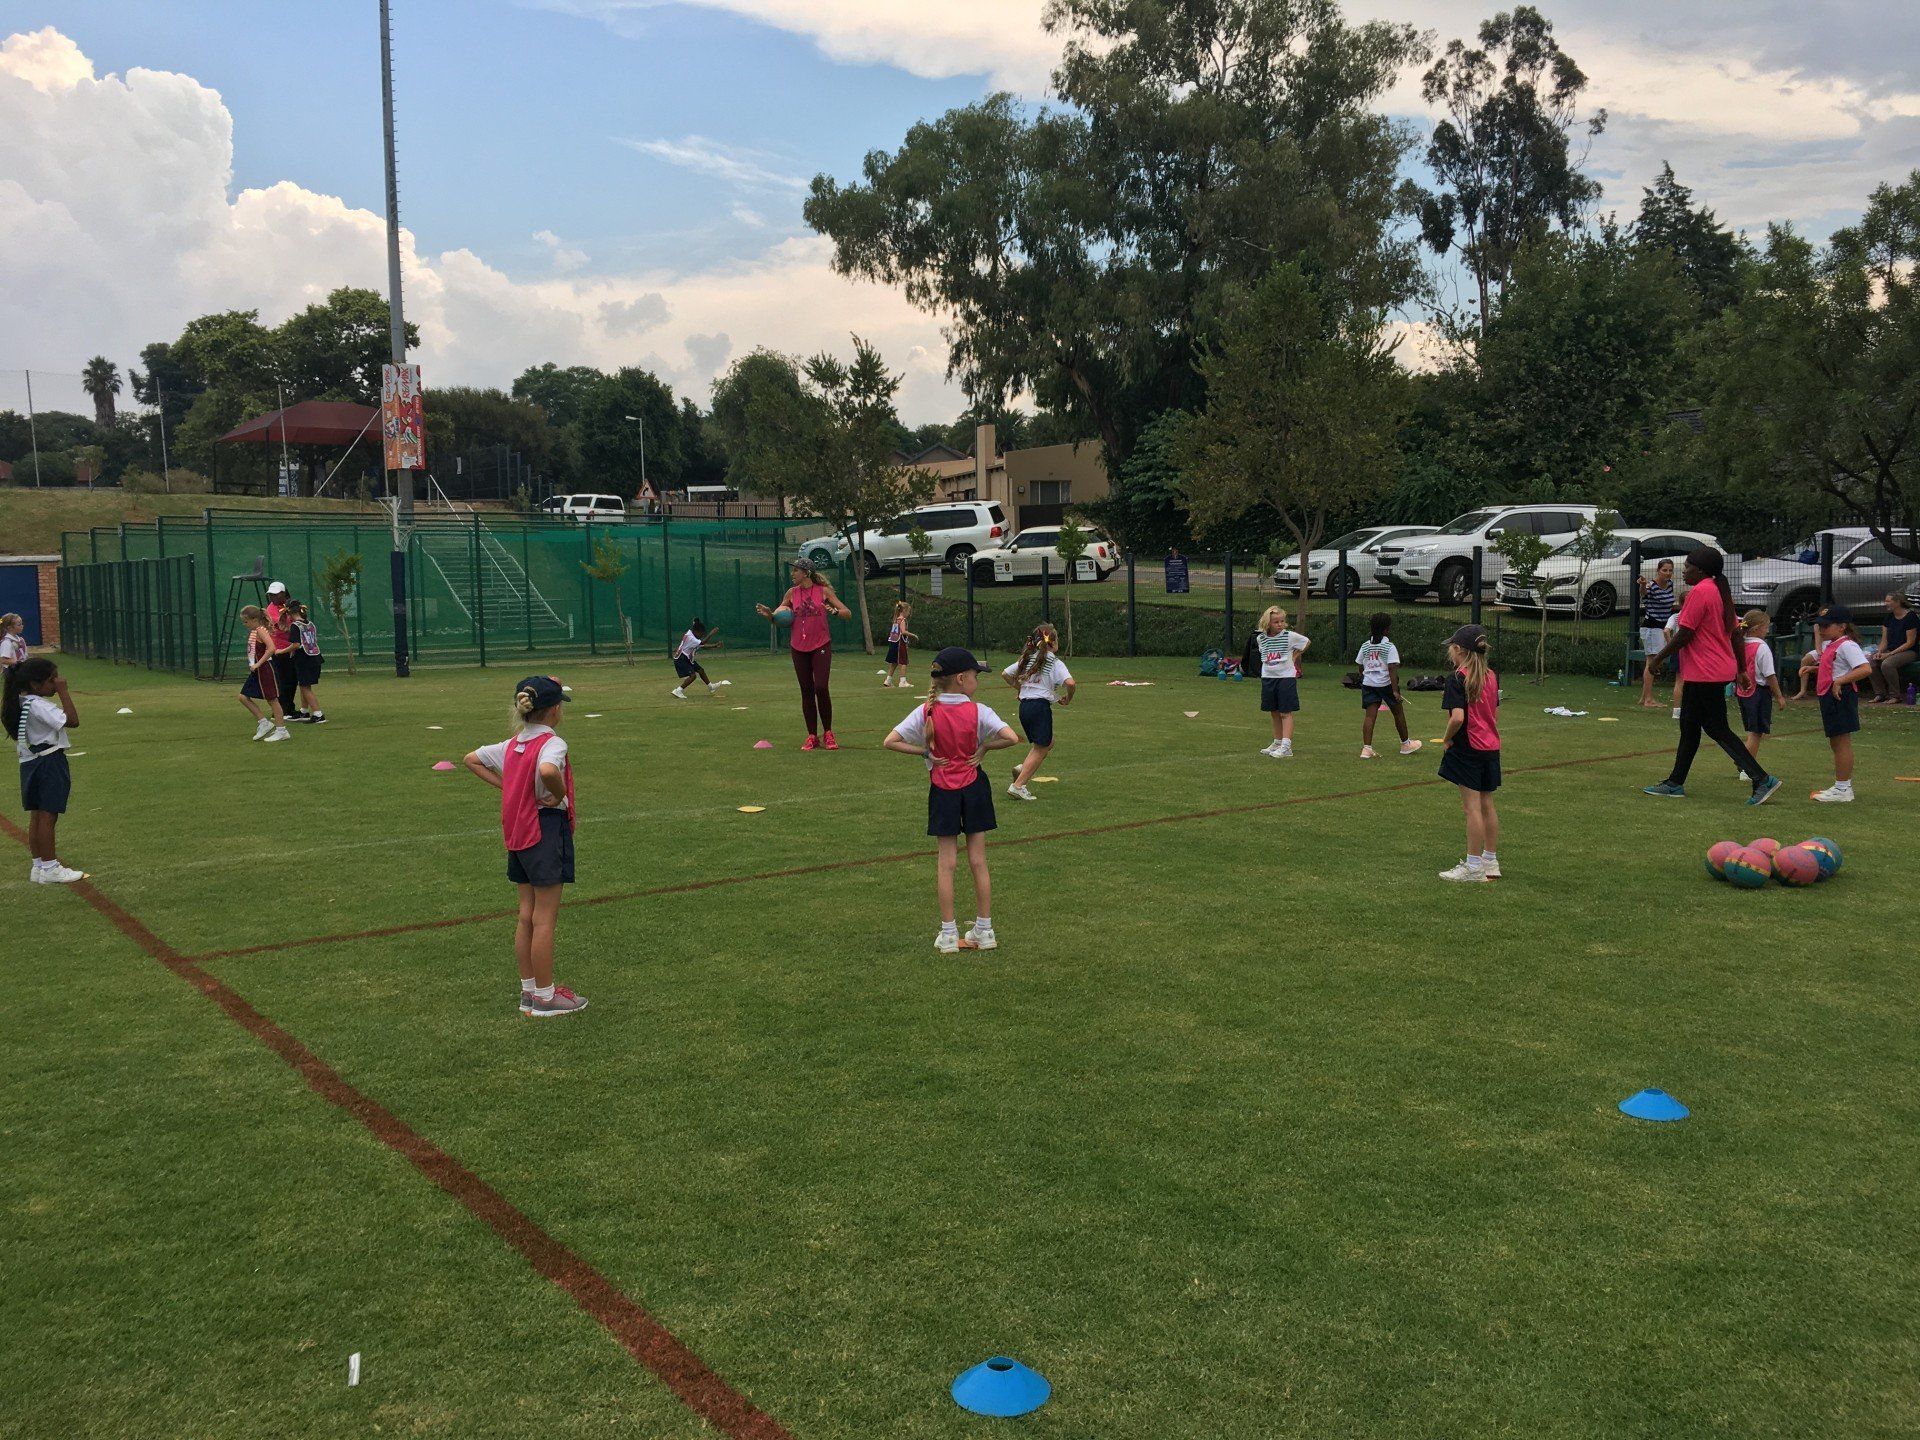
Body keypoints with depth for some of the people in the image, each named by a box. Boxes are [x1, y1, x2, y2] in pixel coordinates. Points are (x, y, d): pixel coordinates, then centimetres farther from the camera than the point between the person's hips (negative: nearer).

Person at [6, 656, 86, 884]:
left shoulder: (23, 703, 9)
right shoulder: (39, 705, -20)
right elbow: (72, 720, -26)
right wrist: (63, 692, -21)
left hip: (31, 763, 10)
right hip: (49, 762, -10)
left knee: (36, 816, 13)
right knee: (48, 816, -4)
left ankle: (39, 866, 20)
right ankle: (50, 869, 1)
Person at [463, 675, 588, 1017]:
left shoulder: (512, 745, 9)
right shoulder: (552, 743, -16)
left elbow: (471, 759, 20)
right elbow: (547, 770, -38)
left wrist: (505, 786, 12)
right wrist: (561, 795, -18)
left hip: (518, 836, 8)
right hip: (547, 831, -8)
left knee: (527, 916, 14)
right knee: (544, 920, 0)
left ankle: (529, 990, 23)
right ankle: (545, 997, 8)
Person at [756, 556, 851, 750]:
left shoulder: (824, 591, -2)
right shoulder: (792, 593, 6)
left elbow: (848, 614, -4)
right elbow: (779, 617, 11)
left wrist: (834, 611, -24)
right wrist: (769, 614, -11)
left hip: (821, 645, -3)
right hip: (799, 647, 3)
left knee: (821, 688, -12)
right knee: (806, 691, 5)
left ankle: (828, 734, 4)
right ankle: (812, 736, 11)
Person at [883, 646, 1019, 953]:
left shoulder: (926, 712, -8)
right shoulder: (978, 711, -13)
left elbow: (890, 741, -14)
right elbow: (1011, 738, -23)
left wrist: (925, 752, -7)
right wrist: (984, 747, -8)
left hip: (942, 791, 1)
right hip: (974, 788, -1)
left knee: (946, 862, 8)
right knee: (978, 861, 9)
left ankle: (948, 935, 10)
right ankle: (984, 931, 17)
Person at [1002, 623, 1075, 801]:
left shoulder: (1028, 658, 13)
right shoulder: (1055, 662, -6)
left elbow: (1005, 674, 17)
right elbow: (1070, 683, -20)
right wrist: (1068, 698, -1)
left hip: (1024, 705, 7)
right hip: (1041, 705, -7)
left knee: (1048, 743, 22)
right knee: (1040, 749, 2)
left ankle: (1022, 768, 4)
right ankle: (1018, 786, -4)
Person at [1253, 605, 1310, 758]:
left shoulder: (1289, 636, -10)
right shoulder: (1260, 638, 1)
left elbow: (1307, 642, 5)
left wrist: (1294, 656, 1)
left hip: (1286, 677, -5)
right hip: (1268, 677, 5)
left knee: (1286, 712, -6)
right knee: (1274, 712, 13)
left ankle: (1286, 747, -10)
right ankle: (1277, 743, 24)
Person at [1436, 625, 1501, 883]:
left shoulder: (1458, 678, -15)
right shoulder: (1491, 676, 8)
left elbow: (1458, 717, -25)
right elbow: (1496, 714, 14)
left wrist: (1447, 739, -10)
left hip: (1468, 748, -7)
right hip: (1491, 746, 7)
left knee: (1472, 807, -3)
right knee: (1487, 805, 15)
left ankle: (1473, 868, 1)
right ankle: (1491, 862, 24)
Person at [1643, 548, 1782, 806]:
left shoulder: (1700, 592, -16)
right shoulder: (1719, 592, 14)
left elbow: (1684, 634, -18)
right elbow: (1736, 632, 16)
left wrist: (1659, 658, -9)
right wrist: (1741, 669, 20)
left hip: (1705, 675, -10)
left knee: (1718, 730, -5)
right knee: (1689, 726, 14)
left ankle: (1762, 780, -5)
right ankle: (1675, 784, 20)